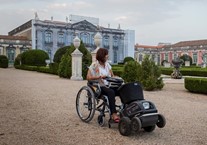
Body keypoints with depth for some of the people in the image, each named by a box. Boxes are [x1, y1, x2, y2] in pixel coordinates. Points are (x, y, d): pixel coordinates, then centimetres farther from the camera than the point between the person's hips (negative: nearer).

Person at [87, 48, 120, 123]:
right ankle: (113, 114, -37)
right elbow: (88, 77, -10)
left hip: (108, 85, 5)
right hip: (99, 87, -5)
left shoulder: (107, 64, 15)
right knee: (111, 92, -36)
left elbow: (112, 76, 17)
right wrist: (99, 77, -20)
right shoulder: (94, 65, -3)